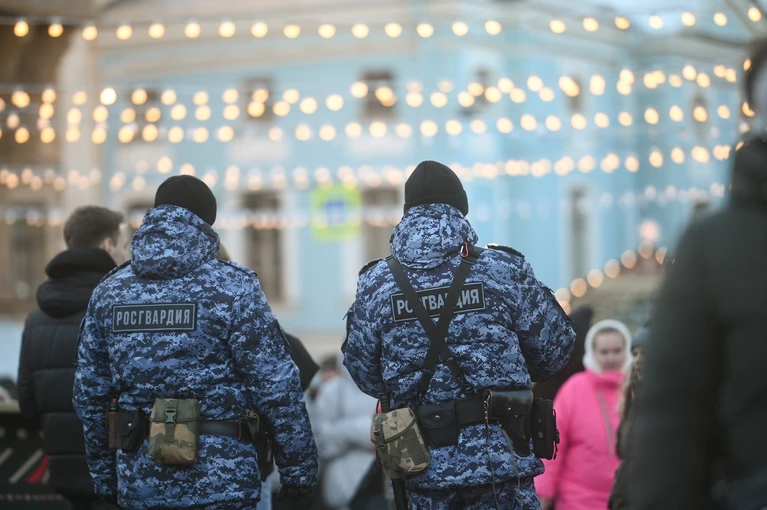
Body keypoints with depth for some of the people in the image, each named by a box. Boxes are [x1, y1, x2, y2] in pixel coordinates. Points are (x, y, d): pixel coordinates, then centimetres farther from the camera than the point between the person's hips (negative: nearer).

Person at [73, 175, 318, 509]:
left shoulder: (108, 292, 6)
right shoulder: (232, 287, -8)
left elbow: (89, 394, 10)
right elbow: (276, 385, -11)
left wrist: (104, 475, 19)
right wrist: (299, 467, -3)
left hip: (139, 483, 4)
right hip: (219, 483, -4)